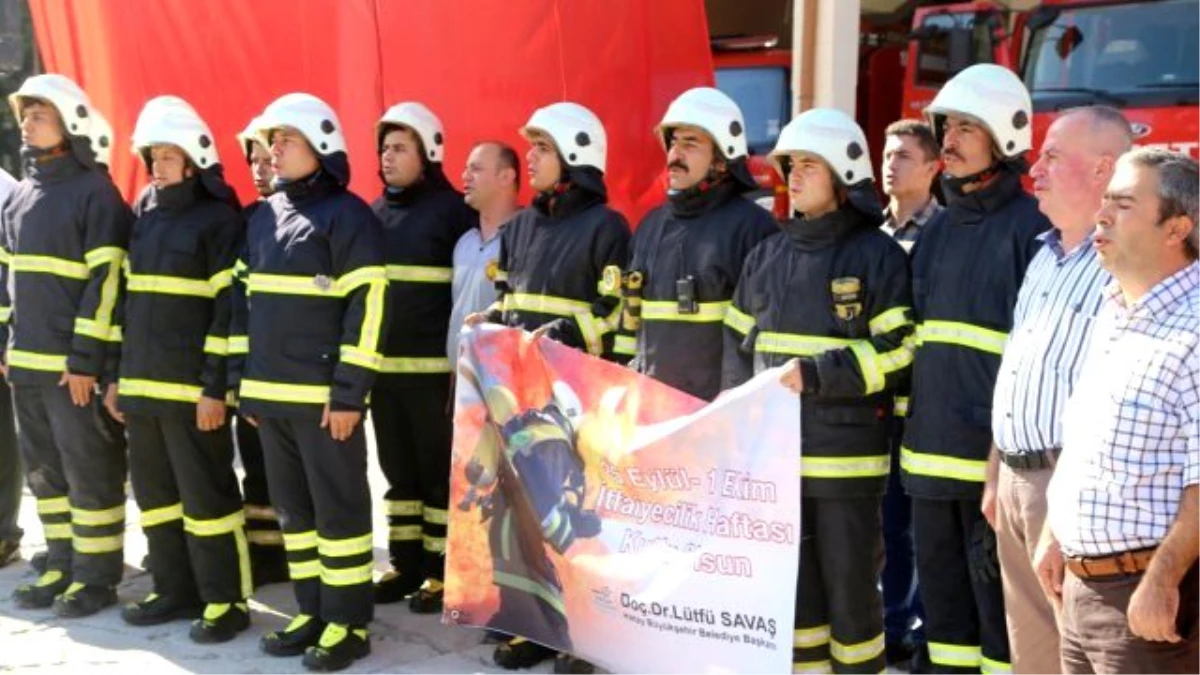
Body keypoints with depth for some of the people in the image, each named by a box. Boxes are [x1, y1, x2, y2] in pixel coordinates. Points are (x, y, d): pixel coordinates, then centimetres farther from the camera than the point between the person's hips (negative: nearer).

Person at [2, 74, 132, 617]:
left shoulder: (95, 191, -9)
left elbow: (106, 280, -14)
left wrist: (86, 358, -17)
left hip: (75, 364, -8)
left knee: (90, 471, 0)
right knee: (44, 469, 15)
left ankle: (97, 576, 10)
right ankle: (62, 564, 27)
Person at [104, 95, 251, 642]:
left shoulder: (219, 219, -7)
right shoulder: (145, 216, 15)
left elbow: (229, 308, -12)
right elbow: (128, 298, 18)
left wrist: (216, 386, -17)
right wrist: (117, 373, 15)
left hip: (192, 388, -8)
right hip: (141, 383, 8)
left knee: (206, 494, -2)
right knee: (155, 492, 14)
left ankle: (226, 600, 8)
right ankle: (174, 589, 26)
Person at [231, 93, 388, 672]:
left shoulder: (346, 214, -8)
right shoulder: (263, 217, 14)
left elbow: (367, 307, -14)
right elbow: (245, 301, 18)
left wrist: (348, 392, -17)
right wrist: (245, 382, 13)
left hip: (324, 395, -7)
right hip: (271, 393, 8)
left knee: (338, 509, 0)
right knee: (293, 509, 14)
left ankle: (349, 623, 10)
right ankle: (312, 611, 25)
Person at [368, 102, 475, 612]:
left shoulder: (452, 209, -6)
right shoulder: (375, 213, 13)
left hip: (432, 367, -6)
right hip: (382, 364, 6)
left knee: (439, 471, 2)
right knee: (398, 470, 13)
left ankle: (442, 569, 12)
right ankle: (406, 564, 24)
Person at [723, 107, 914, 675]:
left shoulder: (878, 255, -5)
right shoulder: (767, 256, 11)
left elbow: (897, 355, -12)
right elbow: (738, 348, 16)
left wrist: (815, 375, -20)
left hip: (846, 455, -5)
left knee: (850, 586, 5)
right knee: (791, 585, 13)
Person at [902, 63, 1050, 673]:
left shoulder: (1033, 228, -8)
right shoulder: (937, 230, 15)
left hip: (996, 457, -7)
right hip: (929, 454, 7)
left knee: (999, 599, 1)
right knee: (942, 594, 16)